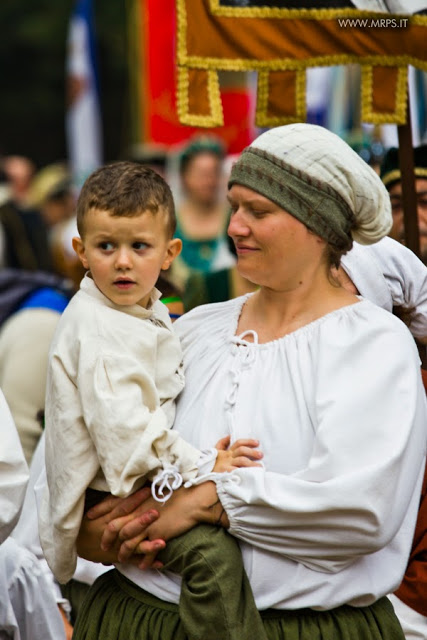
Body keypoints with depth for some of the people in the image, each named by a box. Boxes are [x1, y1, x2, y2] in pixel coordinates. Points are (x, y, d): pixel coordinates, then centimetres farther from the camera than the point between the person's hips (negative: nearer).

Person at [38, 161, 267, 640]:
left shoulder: (147, 314, 14)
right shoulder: (95, 329, -18)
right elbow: (122, 427, -24)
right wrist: (203, 466, -20)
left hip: (143, 477, 10)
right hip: (106, 494, -10)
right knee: (210, 547, -28)